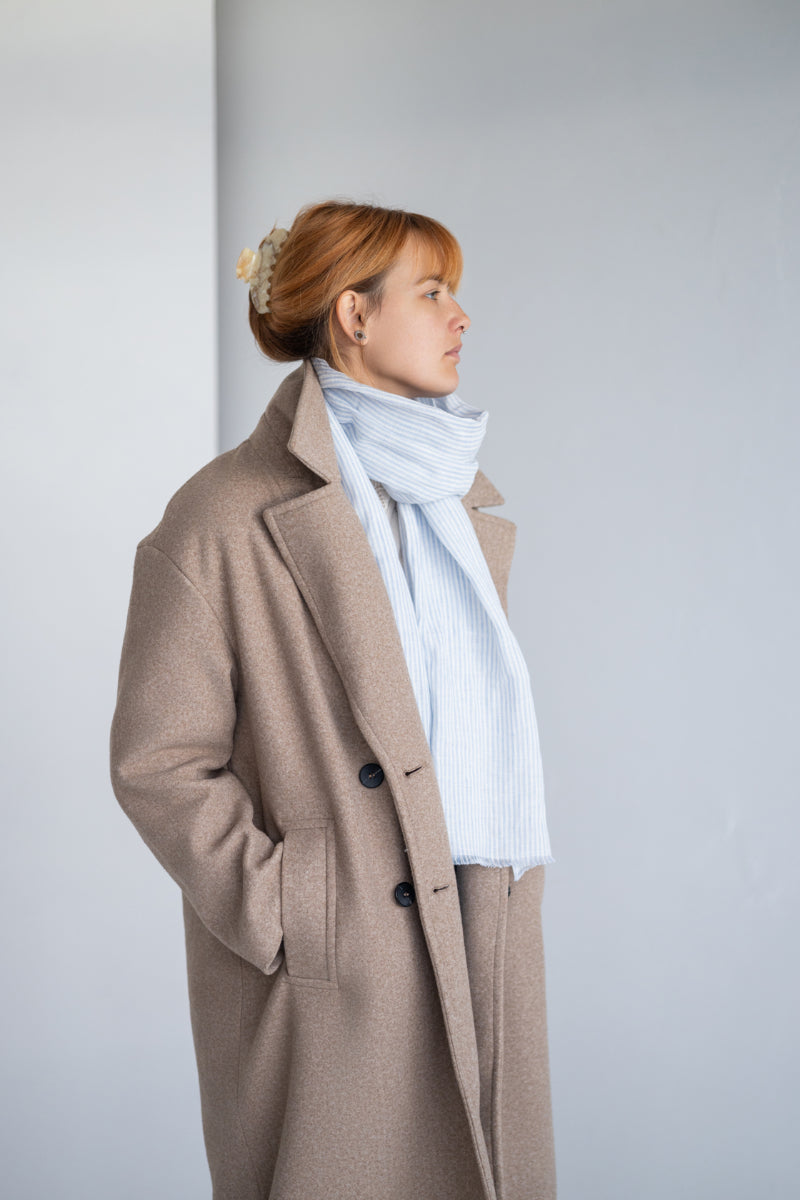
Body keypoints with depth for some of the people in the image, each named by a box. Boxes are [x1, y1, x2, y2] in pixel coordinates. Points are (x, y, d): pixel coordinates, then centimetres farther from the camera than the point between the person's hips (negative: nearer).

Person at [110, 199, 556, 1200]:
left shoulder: (467, 500, 13)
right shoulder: (226, 516, -9)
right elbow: (157, 761, -9)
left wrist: (504, 877, 12)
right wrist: (283, 916, -13)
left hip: (486, 950, 6)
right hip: (332, 969, -6)